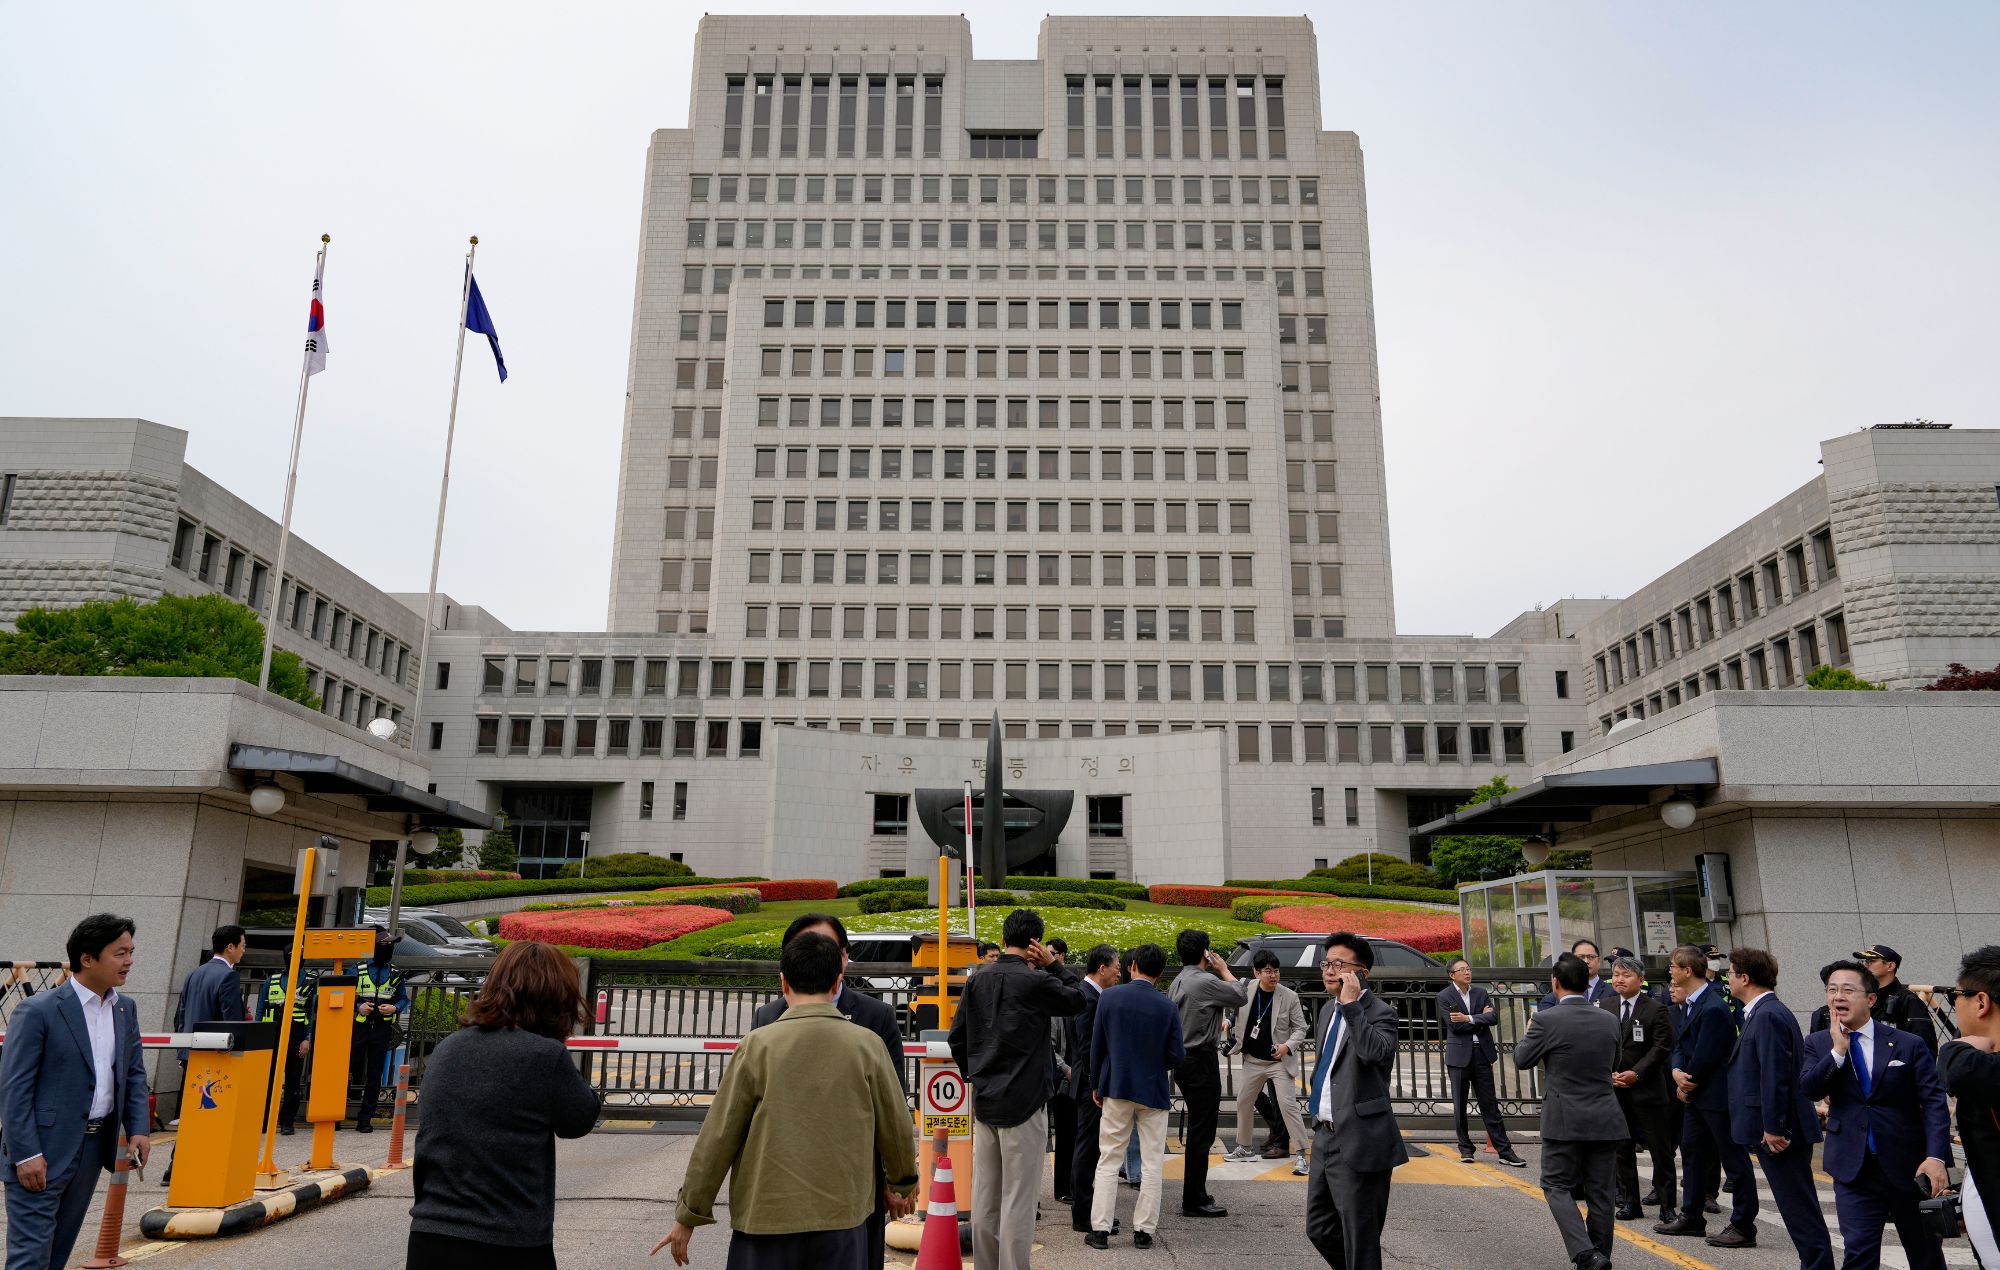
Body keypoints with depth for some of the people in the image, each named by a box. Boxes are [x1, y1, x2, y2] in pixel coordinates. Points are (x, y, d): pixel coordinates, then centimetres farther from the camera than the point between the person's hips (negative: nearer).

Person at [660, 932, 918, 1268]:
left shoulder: (758, 1046, -7)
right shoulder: (866, 1045, -4)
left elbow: (718, 1137, -4)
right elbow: (896, 1127, 5)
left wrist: (688, 1214, 7)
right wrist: (901, 1185, 24)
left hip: (767, 1217, -1)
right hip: (841, 1217, 1)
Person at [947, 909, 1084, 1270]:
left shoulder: (977, 981, 4)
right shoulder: (1036, 981, -13)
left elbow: (957, 1038, 8)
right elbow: (1077, 1000, 4)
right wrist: (1053, 964, 4)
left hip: (984, 1102, 6)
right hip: (1024, 1103, -6)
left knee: (984, 1196, 13)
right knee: (1018, 1199, -1)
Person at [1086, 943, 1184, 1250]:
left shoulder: (1110, 997, -7)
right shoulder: (1167, 1008, -9)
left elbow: (1096, 1045, -2)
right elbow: (1177, 1055, -8)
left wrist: (1098, 1085, 10)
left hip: (1116, 1089, 1)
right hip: (1153, 1091, -1)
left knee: (1108, 1159, 9)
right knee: (1152, 1164, 10)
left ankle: (1101, 1228, 7)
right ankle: (1144, 1230, 11)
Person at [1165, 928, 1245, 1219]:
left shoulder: (1176, 983, 11)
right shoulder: (1205, 982, -17)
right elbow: (1240, 996, -7)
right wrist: (1224, 970, 5)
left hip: (1183, 1060, 10)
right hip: (1201, 1061, -9)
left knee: (1196, 1130, 17)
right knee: (1201, 1133, -4)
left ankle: (1195, 1195, 24)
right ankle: (1195, 1201, -1)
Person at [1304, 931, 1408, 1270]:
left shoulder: (1380, 1013, -12)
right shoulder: (1328, 1010, 12)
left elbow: (1376, 1052, -32)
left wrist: (1352, 1004, -28)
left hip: (1358, 1141, -8)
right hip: (1325, 1136, 8)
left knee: (1360, 1240, 2)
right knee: (1320, 1229, 16)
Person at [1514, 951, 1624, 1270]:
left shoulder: (1546, 1020, -14)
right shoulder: (1609, 1020, 2)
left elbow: (1522, 1059, -2)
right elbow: (1613, 1063, 17)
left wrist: (1528, 1033, 16)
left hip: (1565, 1121, -4)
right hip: (1605, 1120, 5)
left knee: (1557, 1186, 7)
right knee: (1600, 1191, 12)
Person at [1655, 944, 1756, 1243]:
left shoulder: (1713, 1008, -23)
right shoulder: (1690, 1003, 8)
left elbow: (1704, 1057, -22)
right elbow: (1681, 1042, 11)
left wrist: (1688, 1085, -8)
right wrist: (1677, 1071, -7)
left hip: (1718, 1094, -10)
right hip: (1694, 1093, 10)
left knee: (1733, 1160, 2)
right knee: (1692, 1152, 17)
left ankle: (1743, 1227, 11)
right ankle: (1691, 1217, 29)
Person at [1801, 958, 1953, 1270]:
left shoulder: (1909, 1045, -4)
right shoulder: (1818, 1043, 3)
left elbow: (1934, 1103, -8)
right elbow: (1809, 1089, -10)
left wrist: (1936, 1157, -19)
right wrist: (1837, 1050, -18)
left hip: (1910, 1168, 0)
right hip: (1854, 1170, 0)